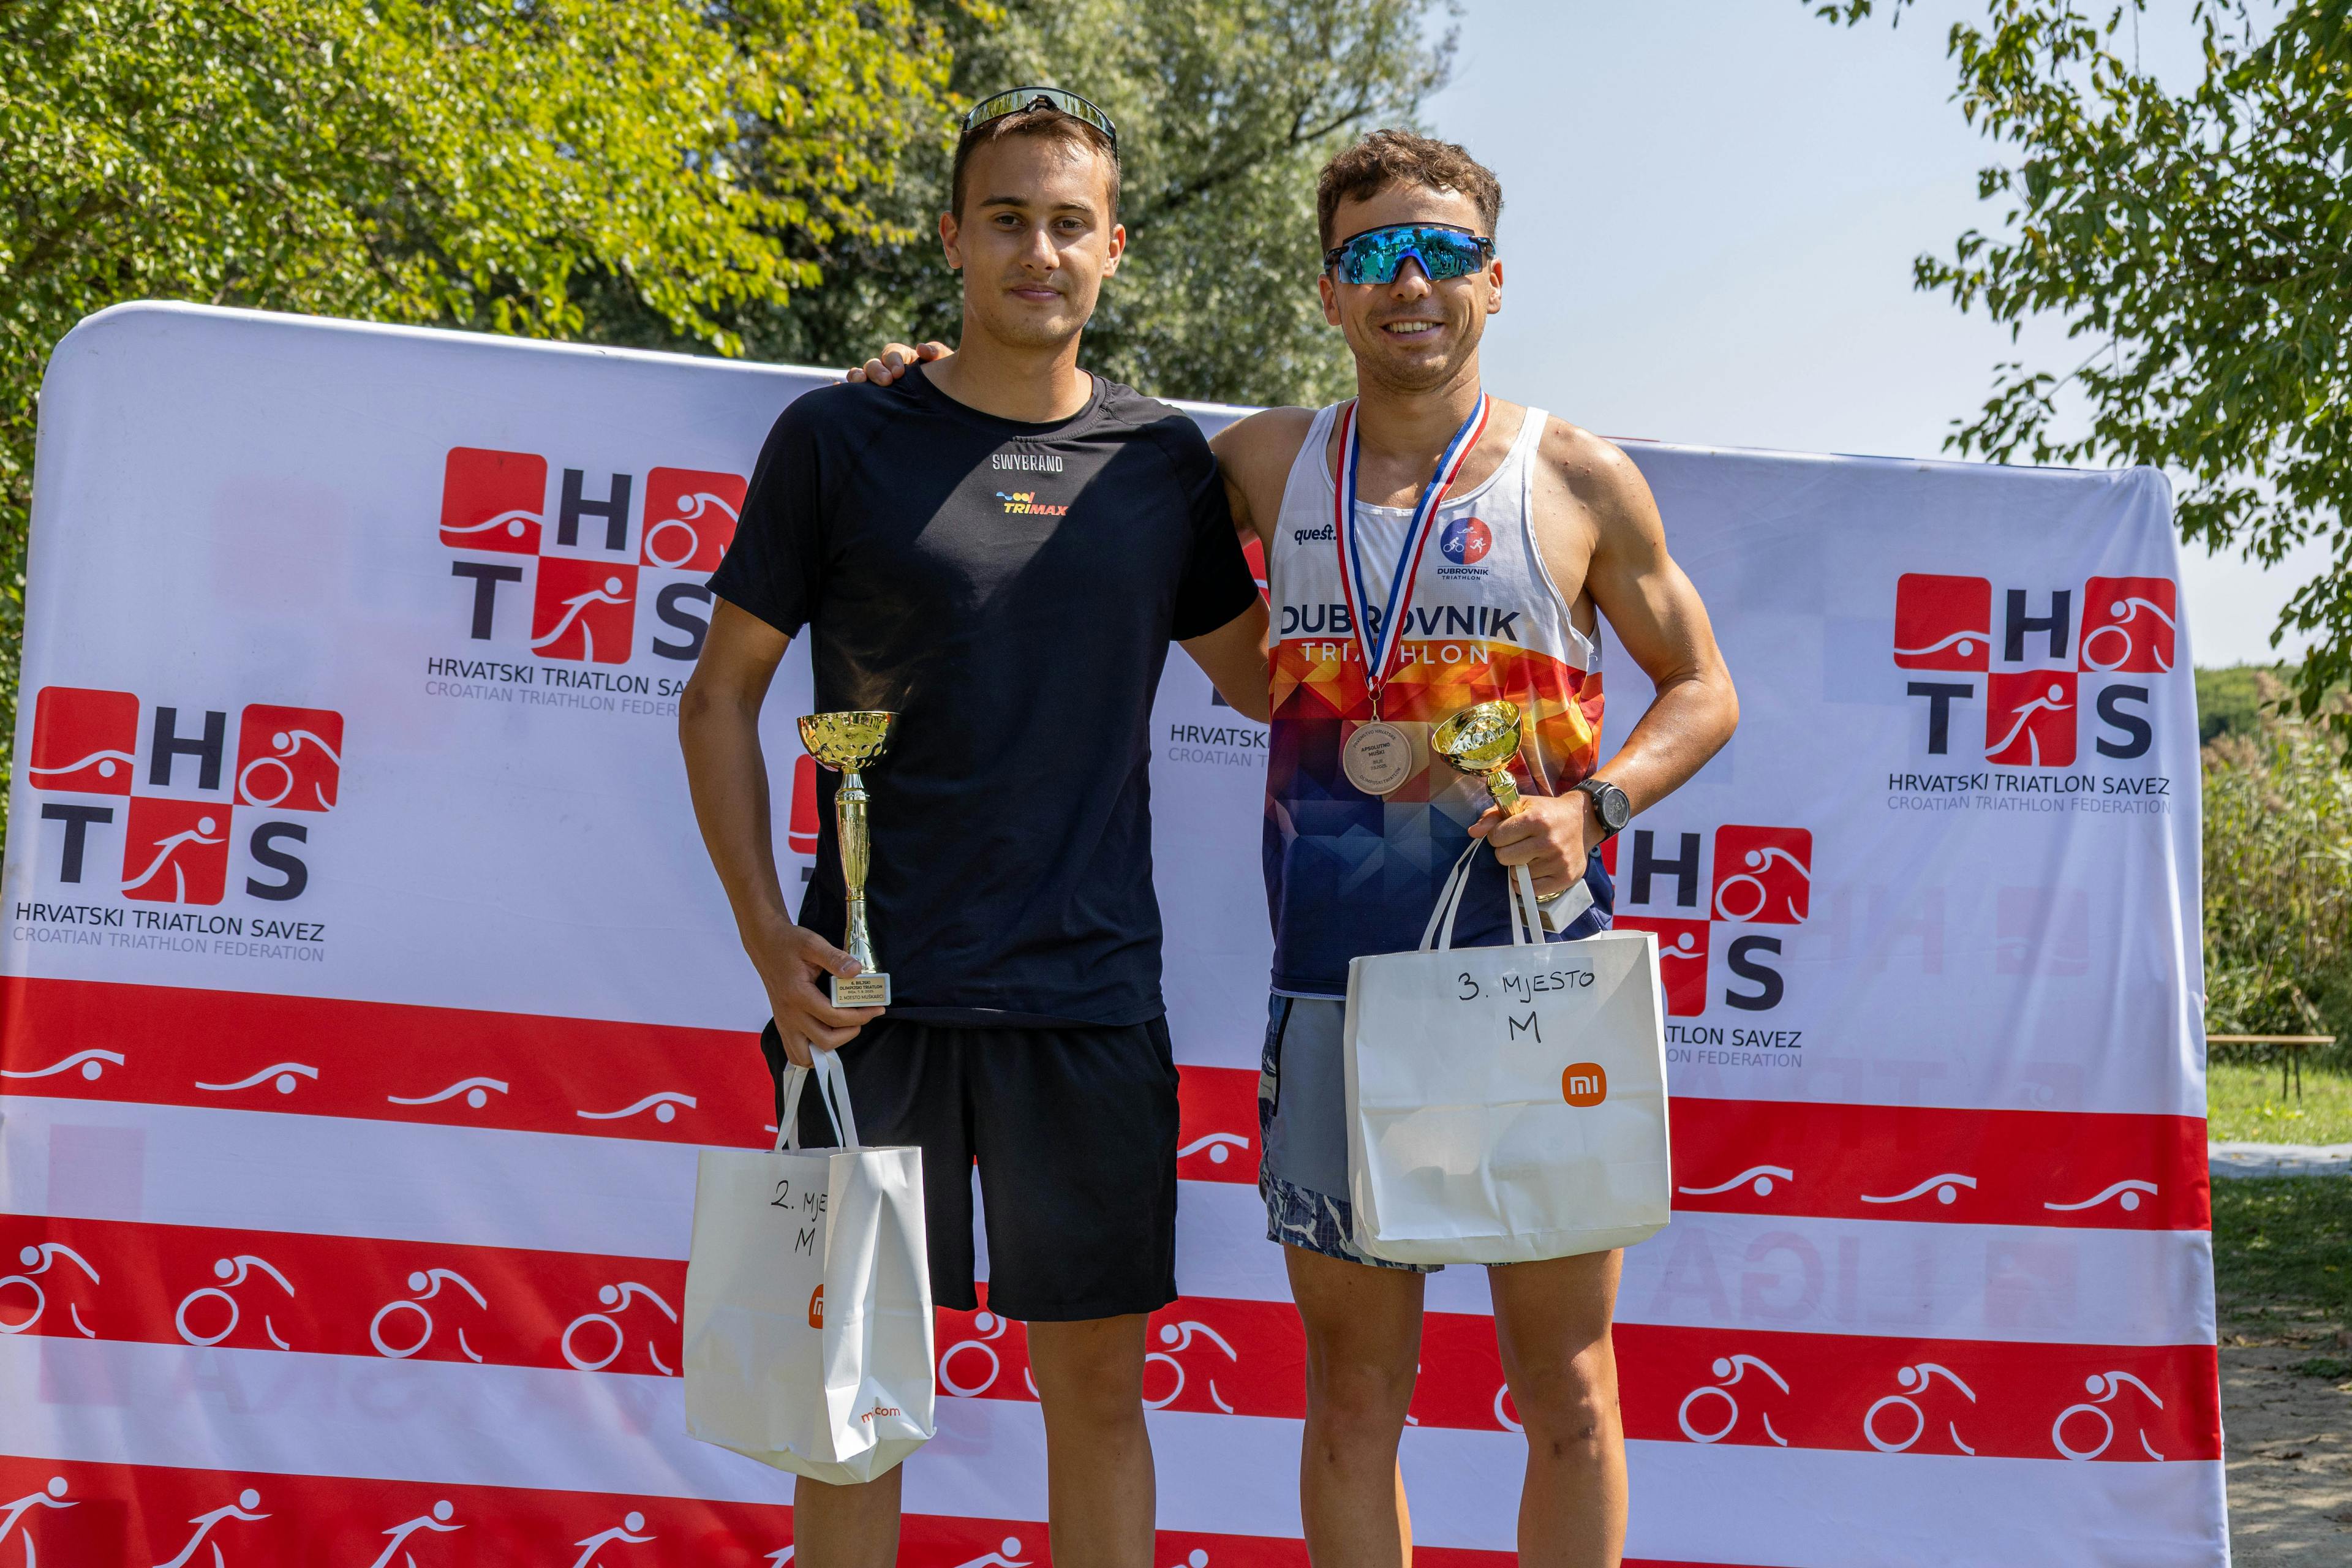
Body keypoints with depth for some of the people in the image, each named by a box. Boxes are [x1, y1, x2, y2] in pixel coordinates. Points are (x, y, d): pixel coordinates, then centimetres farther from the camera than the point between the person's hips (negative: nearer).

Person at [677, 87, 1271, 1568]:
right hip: (874, 990, -2)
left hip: (1091, 994, 2)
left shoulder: (1165, 461, 8)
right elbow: (722, 697, 4)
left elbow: (1263, 677, 21)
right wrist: (767, 931, -7)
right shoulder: (840, 438, 2)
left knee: (1100, 1383, 8)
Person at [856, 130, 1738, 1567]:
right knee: (1353, 1395, 8)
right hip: (1334, 982, 2)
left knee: (1567, 1386, 5)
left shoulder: (1581, 480, 4)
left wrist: (1597, 805, -8)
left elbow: (1704, 691, 10)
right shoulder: (1266, 465, 10)